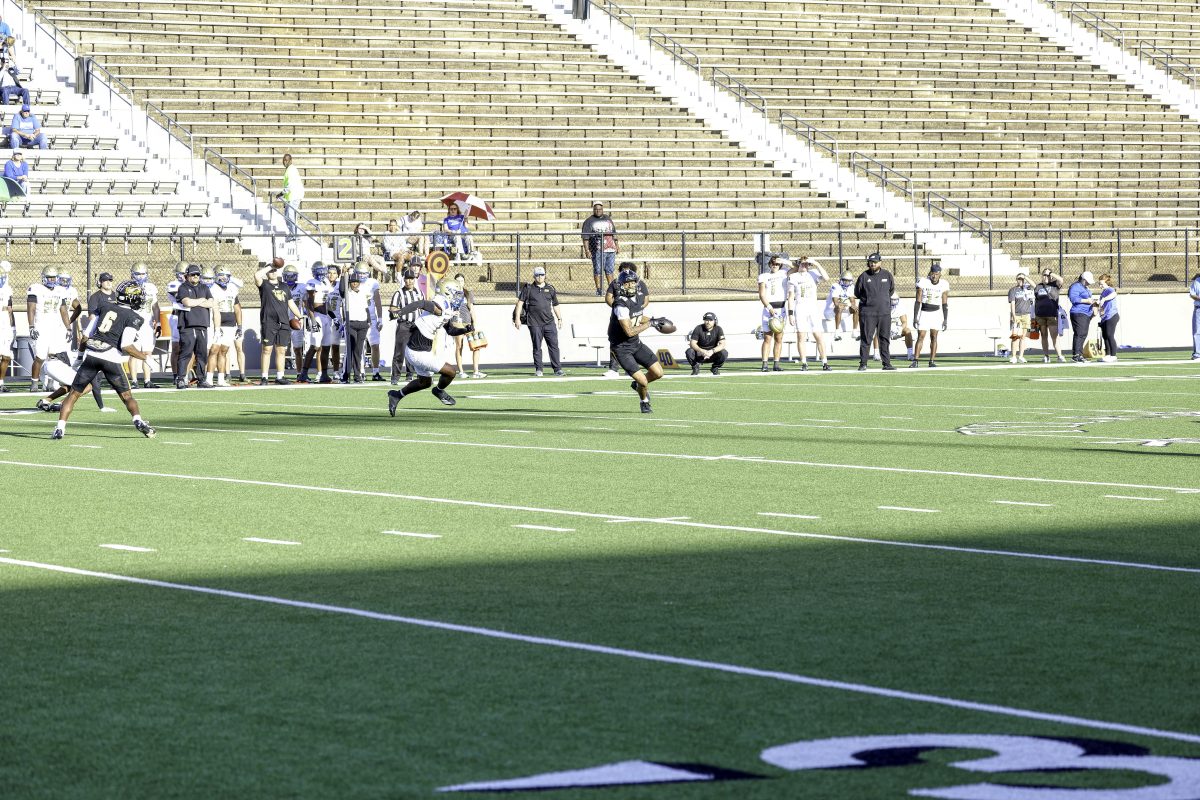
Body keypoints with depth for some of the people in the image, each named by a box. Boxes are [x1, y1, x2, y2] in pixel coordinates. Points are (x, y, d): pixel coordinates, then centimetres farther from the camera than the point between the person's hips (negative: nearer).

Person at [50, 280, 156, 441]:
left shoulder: (106, 308, 17)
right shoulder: (133, 318, 2)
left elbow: (88, 334, 17)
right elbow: (126, 346, -8)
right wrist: (143, 356, 7)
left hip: (91, 354, 3)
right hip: (111, 358, -3)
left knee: (74, 393, 10)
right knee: (127, 396, 9)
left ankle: (60, 428, 0)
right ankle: (138, 420, -15)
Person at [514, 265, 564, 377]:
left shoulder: (550, 289, 14)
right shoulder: (528, 288, 4)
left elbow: (555, 305, 22)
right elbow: (520, 303, 0)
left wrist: (559, 318, 21)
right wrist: (517, 318, -9)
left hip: (549, 322, 2)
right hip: (535, 323, -2)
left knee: (554, 345, -3)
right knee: (537, 347, 1)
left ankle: (557, 369, -1)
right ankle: (538, 370, 9)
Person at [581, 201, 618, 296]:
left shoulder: (608, 219, 17)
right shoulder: (589, 221, 2)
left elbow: (614, 233, 24)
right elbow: (585, 237, -3)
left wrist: (617, 245, 20)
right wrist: (586, 250, -12)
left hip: (610, 249, 4)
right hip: (597, 250, -4)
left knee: (609, 270, 7)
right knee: (598, 270, -4)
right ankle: (598, 290, -1)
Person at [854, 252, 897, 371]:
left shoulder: (887, 275, 4)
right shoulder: (864, 276, -3)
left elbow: (892, 290, 19)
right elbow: (857, 293, 7)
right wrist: (867, 300, 7)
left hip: (884, 312, 3)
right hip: (867, 312, -3)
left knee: (885, 339, 6)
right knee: (866, 339, -3)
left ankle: (886, 363, 12)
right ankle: (863, 364, 1)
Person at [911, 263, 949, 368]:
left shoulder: (944, 285, -2)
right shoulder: (923, 283, -8)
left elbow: (945, 304, 3)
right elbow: (918, 301, -7)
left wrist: (945, 319, 0)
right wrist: (915, 317, -11)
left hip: (936, 313, 2)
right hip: (924, 313, -1)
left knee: (934, 337, 0)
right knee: (920, 337, -6)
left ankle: (932, 361, 3)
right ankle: (915, 360, -6)